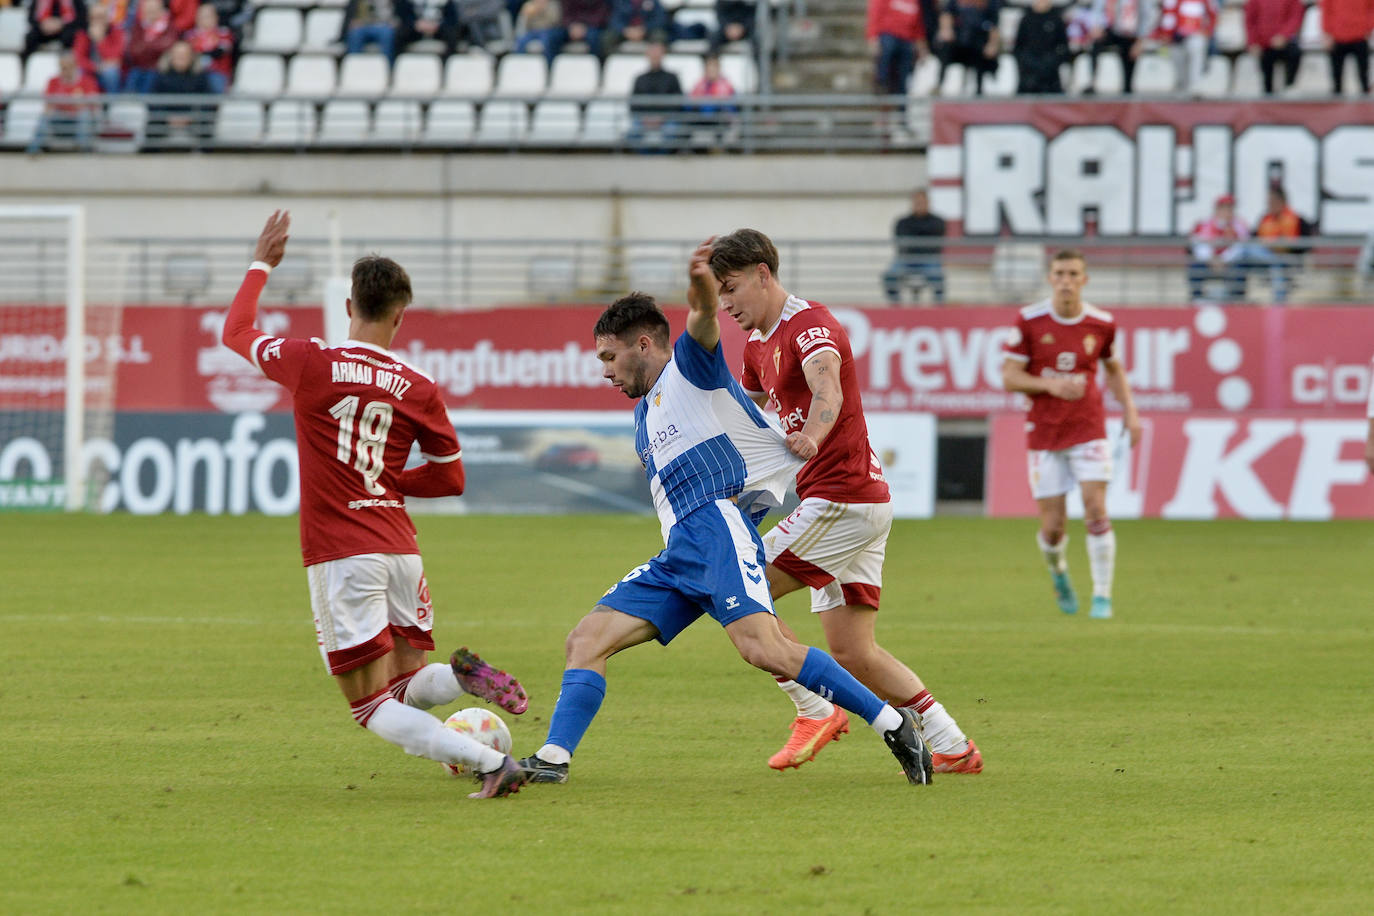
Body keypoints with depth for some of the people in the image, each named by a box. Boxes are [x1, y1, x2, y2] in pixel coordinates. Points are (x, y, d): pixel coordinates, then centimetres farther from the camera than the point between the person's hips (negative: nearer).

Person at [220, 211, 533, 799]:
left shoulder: (309, 363, -6)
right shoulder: (419, 390, 1)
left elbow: (235, 332, 14)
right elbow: (450, 479, 9)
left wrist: (262, 265, 28)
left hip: (340, 557, -3)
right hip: (399, 547, 3)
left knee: (375, 708, -3)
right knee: (406, 688, 20)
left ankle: (490, 762, -23)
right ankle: (462, 676, -14)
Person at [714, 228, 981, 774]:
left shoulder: (811, 327, -13)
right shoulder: (759, 344, 17)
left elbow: (827, 389, -36)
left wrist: (811, 437, -55)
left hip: (844, 499, -10)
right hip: (860, 504, 10)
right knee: (853, 654, 7)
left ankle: (816, 711, -5)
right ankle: (952, 747, 8)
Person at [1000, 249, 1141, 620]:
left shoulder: (1101, 324, 0)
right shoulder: (1029, 321, -6)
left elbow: (1114, 367, 18)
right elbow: (1009, 377, -4)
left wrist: (1129, 410, 7)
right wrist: (1050, 385, -20)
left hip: (1088, 431, 0)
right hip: (1044, 433, 0)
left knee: (1096, 512, -14)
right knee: (1052, 527, 0)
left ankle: (1102, 596, -4)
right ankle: (1058, 572, 34)